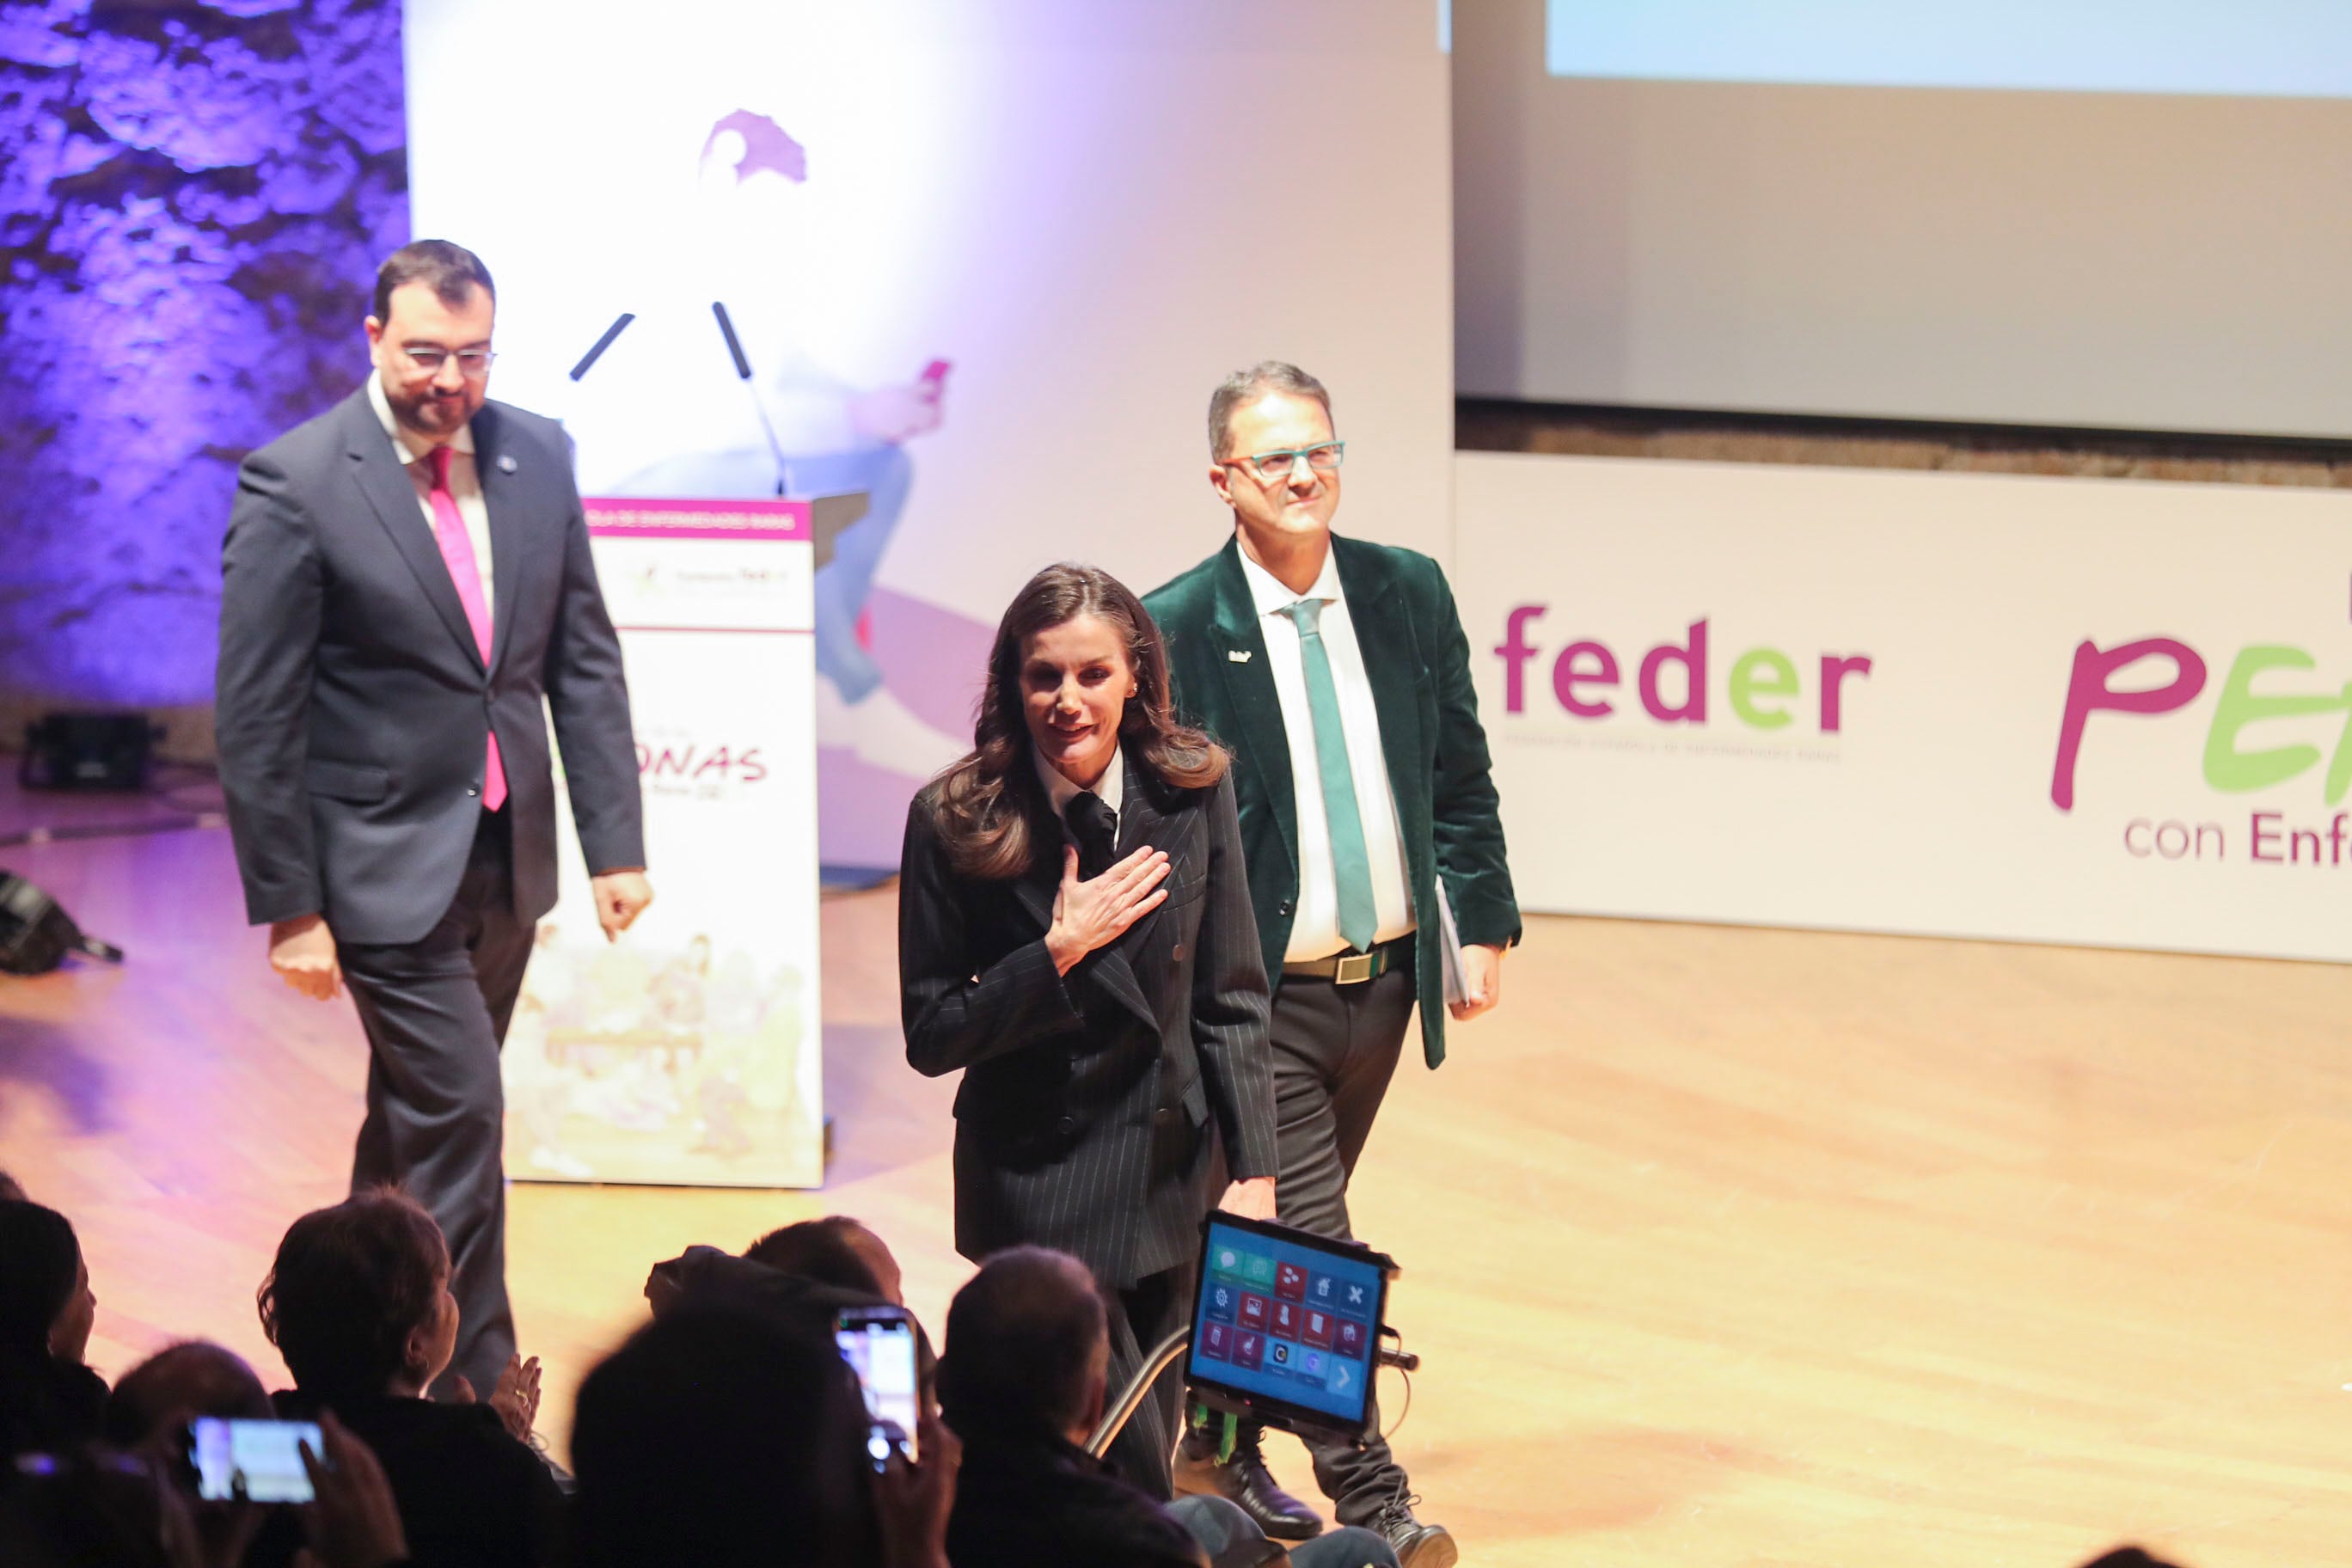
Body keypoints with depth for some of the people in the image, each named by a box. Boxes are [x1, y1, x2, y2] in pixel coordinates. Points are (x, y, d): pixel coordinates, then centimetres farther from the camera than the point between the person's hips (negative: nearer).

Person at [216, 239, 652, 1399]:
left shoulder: (535, 457, 3)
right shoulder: (296, 485, -14)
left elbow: (584, 662, 9)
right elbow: (256, 718, -11)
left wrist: (615, 842, 3)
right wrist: (288, 906, -12)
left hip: (508, 858, 6)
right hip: (386, 864, -6)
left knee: (421, 1118, 17)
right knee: (459, 1120, -9)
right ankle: (478, 1396, -2)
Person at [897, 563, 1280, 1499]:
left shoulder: (1195, 790, -3)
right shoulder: (955, 824, -11)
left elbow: (1231, 1001, 2)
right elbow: (931, 1039, -7)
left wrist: (1254, 1172, -5)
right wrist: (1058, 952, -20)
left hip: (1173, 1171, 4)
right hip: (1041, 1184, -4)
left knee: (1146, 1445, 10)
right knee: (1132, 1493, -10)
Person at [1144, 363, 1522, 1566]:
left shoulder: (1409, 593, 3)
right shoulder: (1179, 629, -10)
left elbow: (1460, 777, 11)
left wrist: (1484, 924, 6)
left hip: (1387, 975, 5)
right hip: (1264, 993, -5)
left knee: (1272, 1233, 16)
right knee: (1316, 1243, -7)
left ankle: (1219, 1436, 30)